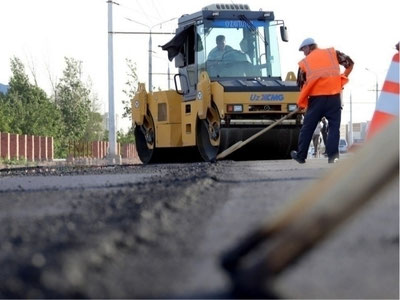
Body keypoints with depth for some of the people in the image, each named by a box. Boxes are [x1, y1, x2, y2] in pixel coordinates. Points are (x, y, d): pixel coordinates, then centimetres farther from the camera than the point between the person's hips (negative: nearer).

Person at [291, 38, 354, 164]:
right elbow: (349, 63, 12)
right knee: (334, 126, 5)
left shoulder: (304, 62, 11)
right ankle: (332, 156, -5)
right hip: (334, 96, 0)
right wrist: (343, 78, 24)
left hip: (316, 98, 0)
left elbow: (301, 85, 13)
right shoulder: (332, 53, 11)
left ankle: (300, 156, 20)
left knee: (307, 128, 12)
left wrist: (302, 103, 23)